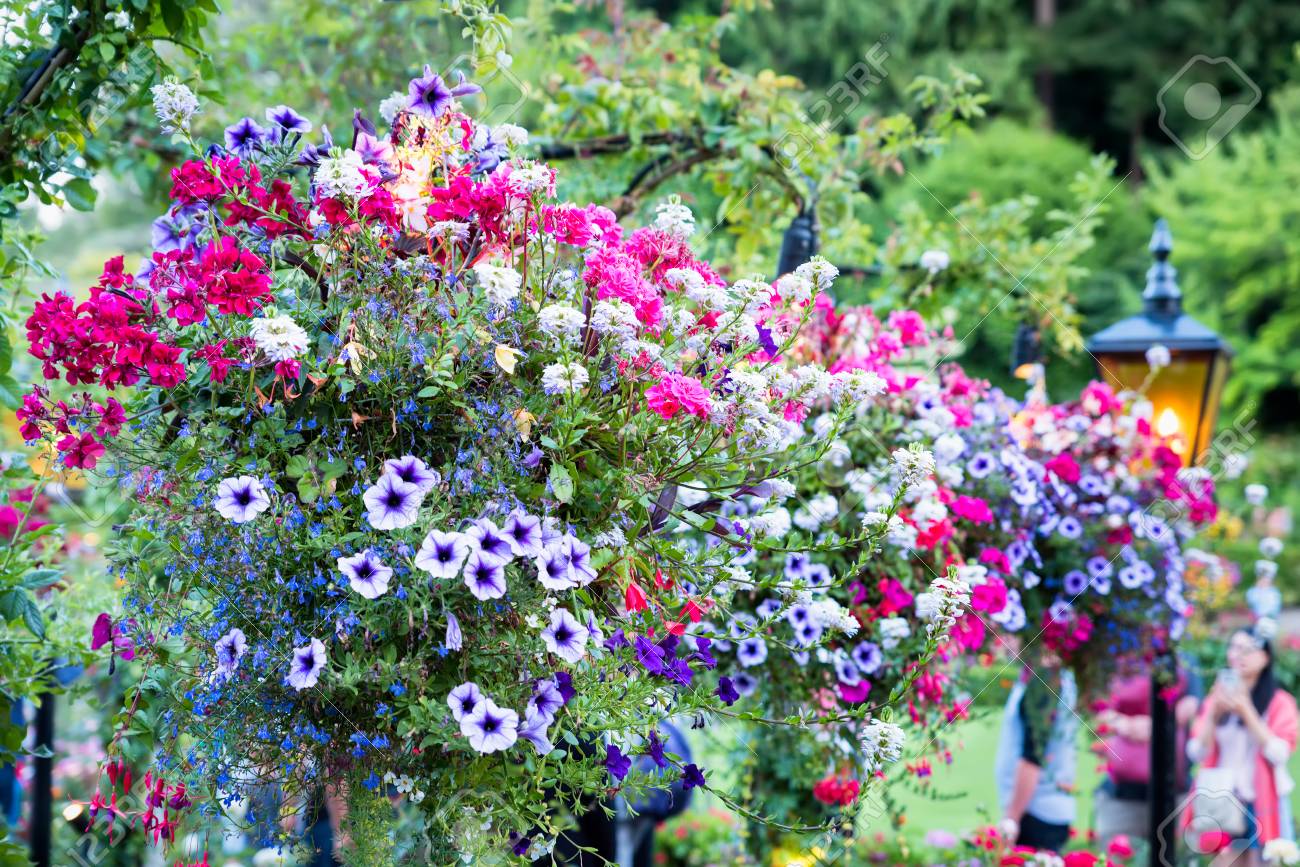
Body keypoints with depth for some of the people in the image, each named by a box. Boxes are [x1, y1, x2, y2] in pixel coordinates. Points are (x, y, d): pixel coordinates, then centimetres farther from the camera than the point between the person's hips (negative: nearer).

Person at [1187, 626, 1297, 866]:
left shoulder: (1279, 702, 0)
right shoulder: (1216, 698, 11)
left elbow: (1279, 752, -12)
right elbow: (1197, 751, 3)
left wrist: (1247, 713, -18)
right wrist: (1213, 713, -11)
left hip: (1262, 804, -3)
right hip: (1223, 803, 3)